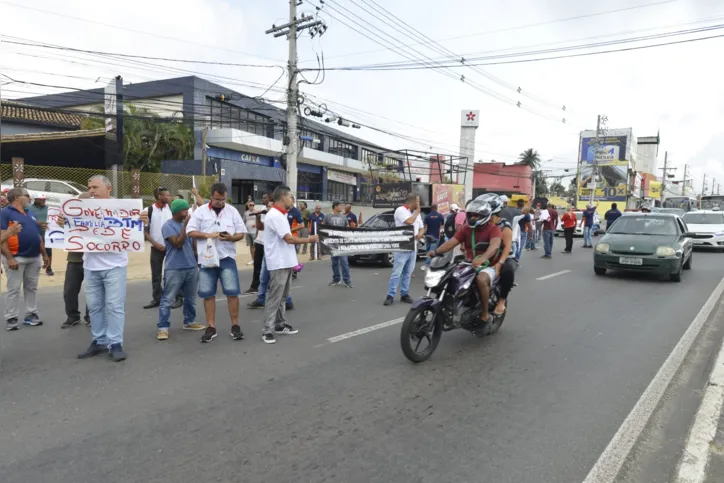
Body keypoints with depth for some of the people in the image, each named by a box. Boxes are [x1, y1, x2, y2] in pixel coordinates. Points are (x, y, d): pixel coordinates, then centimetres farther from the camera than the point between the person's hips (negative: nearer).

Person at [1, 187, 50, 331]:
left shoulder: (30, 213, 16)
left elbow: (38, 235, 19)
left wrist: (44, 254, 16)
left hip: (35, 257, 7)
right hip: (16, 258, -7)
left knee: (32, 288, 11)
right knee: (13, 289, 0)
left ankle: (31, 315, 20)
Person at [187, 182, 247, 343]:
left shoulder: (232, 211, 5)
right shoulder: (200, 211, 2)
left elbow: (241, 233, 6)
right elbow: (190, 231, -1)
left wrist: (231, 237, -15)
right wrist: (208, 235, -16)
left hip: (227, 257, 0)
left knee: (232, 292, -2)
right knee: (208, 294, 5)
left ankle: (235, 325, 11)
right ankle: (211, 328, 16)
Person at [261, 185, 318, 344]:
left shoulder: (281, 215, 15)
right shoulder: (274, 216, -18)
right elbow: (289, 239, -21)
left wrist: (293, 261, 17)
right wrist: (309, 240, -9)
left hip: (286, 262, 10)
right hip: (279, 264, -10)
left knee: (282, 296, 15)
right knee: (274, 298, -6)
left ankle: (280, 325, 24)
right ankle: (268, 330, -1)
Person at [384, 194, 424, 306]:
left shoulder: (416, 213, 16)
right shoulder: (400, 210, -8)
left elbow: (422, 227, 21)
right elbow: (409, 221, -23)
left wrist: (420, 234, -2)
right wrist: (417, 212, -6)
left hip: (413, 247, 7)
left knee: (407, 273, 10)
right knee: (396, 272, -8)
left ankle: (404, 294, 16)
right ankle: (390, 296, -6)